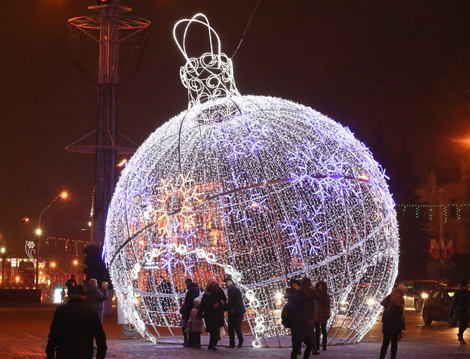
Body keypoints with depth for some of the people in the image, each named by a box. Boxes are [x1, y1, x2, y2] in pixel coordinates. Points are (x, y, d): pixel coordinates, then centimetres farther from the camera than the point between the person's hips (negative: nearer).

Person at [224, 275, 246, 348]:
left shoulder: (236, 290, -9)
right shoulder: (229, 291, 14)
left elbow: (239, 301, -15)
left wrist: (235, 310, -18)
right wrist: (228, 308, 3)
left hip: (238, 312, -7)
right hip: (231, 313, 7)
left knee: (237, 328, -8)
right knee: (230, 328, 0)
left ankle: (241, 342, 9)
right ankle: (232, 343, 4)